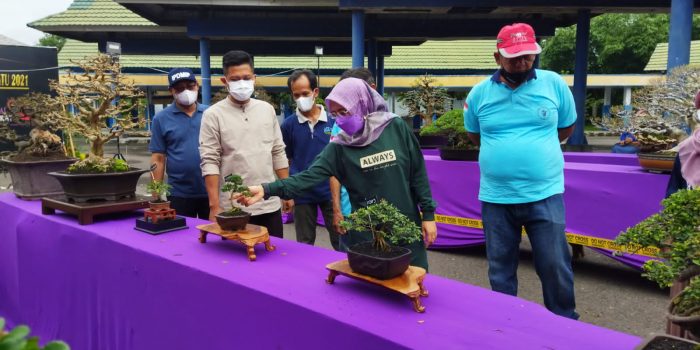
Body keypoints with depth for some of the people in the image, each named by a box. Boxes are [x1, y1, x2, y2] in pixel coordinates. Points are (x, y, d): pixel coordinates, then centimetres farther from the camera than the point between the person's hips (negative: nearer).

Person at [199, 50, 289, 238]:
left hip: (270, 205, 4)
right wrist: (214, 206, -13)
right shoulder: (213, 115, -5)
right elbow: (210, 163, -8)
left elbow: (278, 153, 11)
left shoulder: (267, 110, 7)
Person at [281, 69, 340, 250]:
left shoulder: (334, 120, -3)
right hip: (302, 194, 1)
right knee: (305, 245, 13)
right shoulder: (288, 124, -2)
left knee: (340, 241, 10)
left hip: (330, 191, 0)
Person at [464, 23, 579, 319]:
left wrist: (533, 144, 9)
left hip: (545, 194, -1)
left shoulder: (554, 84, -2)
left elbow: (567, 128, 11)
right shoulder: (479, 93, 0)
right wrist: (504, 149, 7)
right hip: (495, 197, 2)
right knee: (500, 269, 14)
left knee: (555, 266, 6)